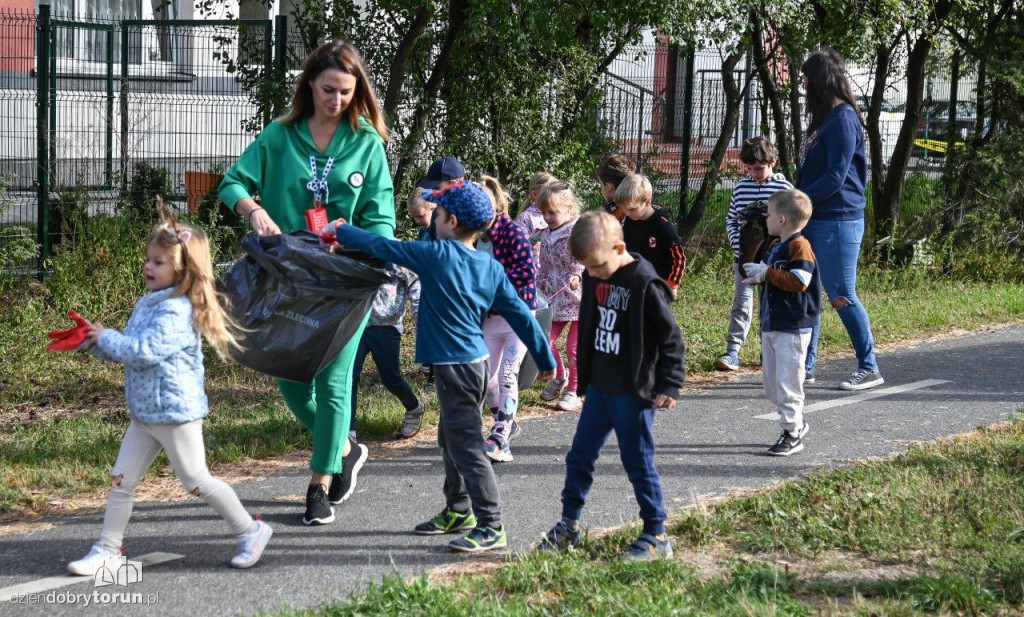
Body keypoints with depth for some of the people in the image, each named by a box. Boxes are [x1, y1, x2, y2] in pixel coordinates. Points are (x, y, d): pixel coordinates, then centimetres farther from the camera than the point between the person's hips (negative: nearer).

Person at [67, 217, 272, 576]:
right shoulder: (147, 304, 11)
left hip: (176, 413, -9)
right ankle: (108, 550, 15)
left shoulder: (177, 311, -20)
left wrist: (105, 337, -16)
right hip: (144, 413, 9)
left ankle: (250, 532, 14)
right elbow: (127, 352, 20)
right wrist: (94, 342, 6)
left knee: (196, 482, -1)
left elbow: (145, 351, -29)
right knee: (122, 480, 8)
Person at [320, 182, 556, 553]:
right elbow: (521, 316, 8)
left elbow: (381, 247, -6)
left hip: (455, 367, -8)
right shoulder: (492, 268, 6)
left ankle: (491, 527, -7)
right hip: (475, 362, 8)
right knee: (450, 439, 22)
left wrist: (340, 231, 9)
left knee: (466, 446, -6)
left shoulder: (437, 254, -13)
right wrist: (545, 361, 16)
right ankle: (458, 511, 35)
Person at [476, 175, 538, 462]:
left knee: (507, 375, -13)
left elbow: (528, 272, -24)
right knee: (487, 380, 6)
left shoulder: (513, 232, -15)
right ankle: (509, 424, 30)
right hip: (489, 317, 6)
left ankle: (500, 438, -15)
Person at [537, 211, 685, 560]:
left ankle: (656, 536, 12)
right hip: (598, 386, 8)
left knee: (638, 462, 1)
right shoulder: (594, 279, 4)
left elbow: (671, 338, -14)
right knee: (579, 456, 13)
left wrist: (669, 385, -15)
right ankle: (569, 525, 25)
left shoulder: (645, 285, -18)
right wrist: (584, 377, 21)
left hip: (633, 392, -7)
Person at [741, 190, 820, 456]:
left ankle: (792, 434, -3)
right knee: (772, 384, 13)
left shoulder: (800, 246, -13)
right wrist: (756, 275, 7)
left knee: (787, 382, -8)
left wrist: (767, 273, -22)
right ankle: (795, 422, 26)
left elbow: (799, 282, -23)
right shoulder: (776, 247, 17)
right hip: (771, 325, 10)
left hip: (792, 329, -10)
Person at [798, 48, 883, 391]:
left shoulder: (843, 119, -13)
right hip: (814, 219, 9)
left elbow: (835, 178, -18)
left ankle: (869, 369, 3)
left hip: (838, 221, -9)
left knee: (841, 296, -5)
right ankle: (805, 366, 17)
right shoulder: (823, 119, 16)